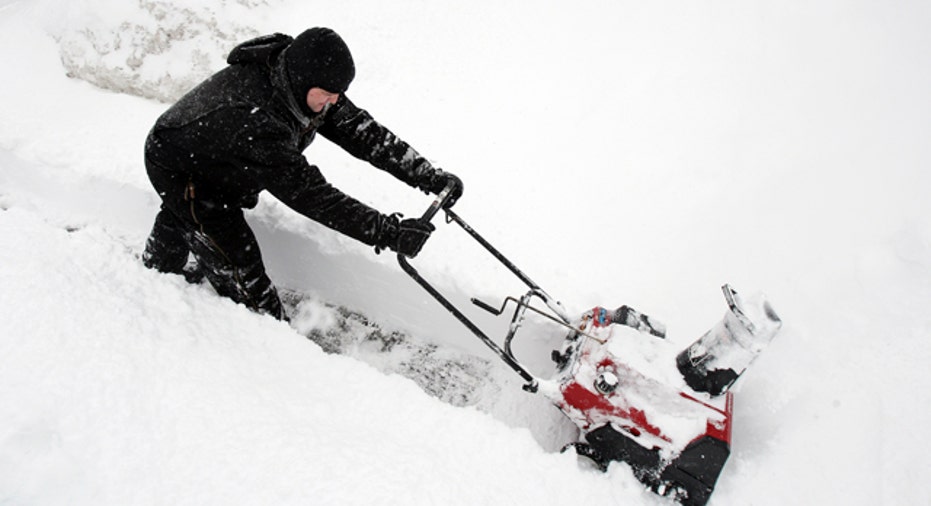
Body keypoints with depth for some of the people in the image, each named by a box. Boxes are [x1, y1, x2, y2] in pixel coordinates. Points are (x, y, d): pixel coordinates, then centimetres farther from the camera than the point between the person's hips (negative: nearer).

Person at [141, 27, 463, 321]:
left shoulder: (303, 83, -25)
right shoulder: (253, 121, -48)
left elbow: (361, 131, -26)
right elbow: (310, 194, -49)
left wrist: (429, 176, -32)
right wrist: (388, 233, -52)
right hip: (179, 173, -8)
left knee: (180, 219, 37)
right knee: (242, 274, -13)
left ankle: (157, 270, 66)